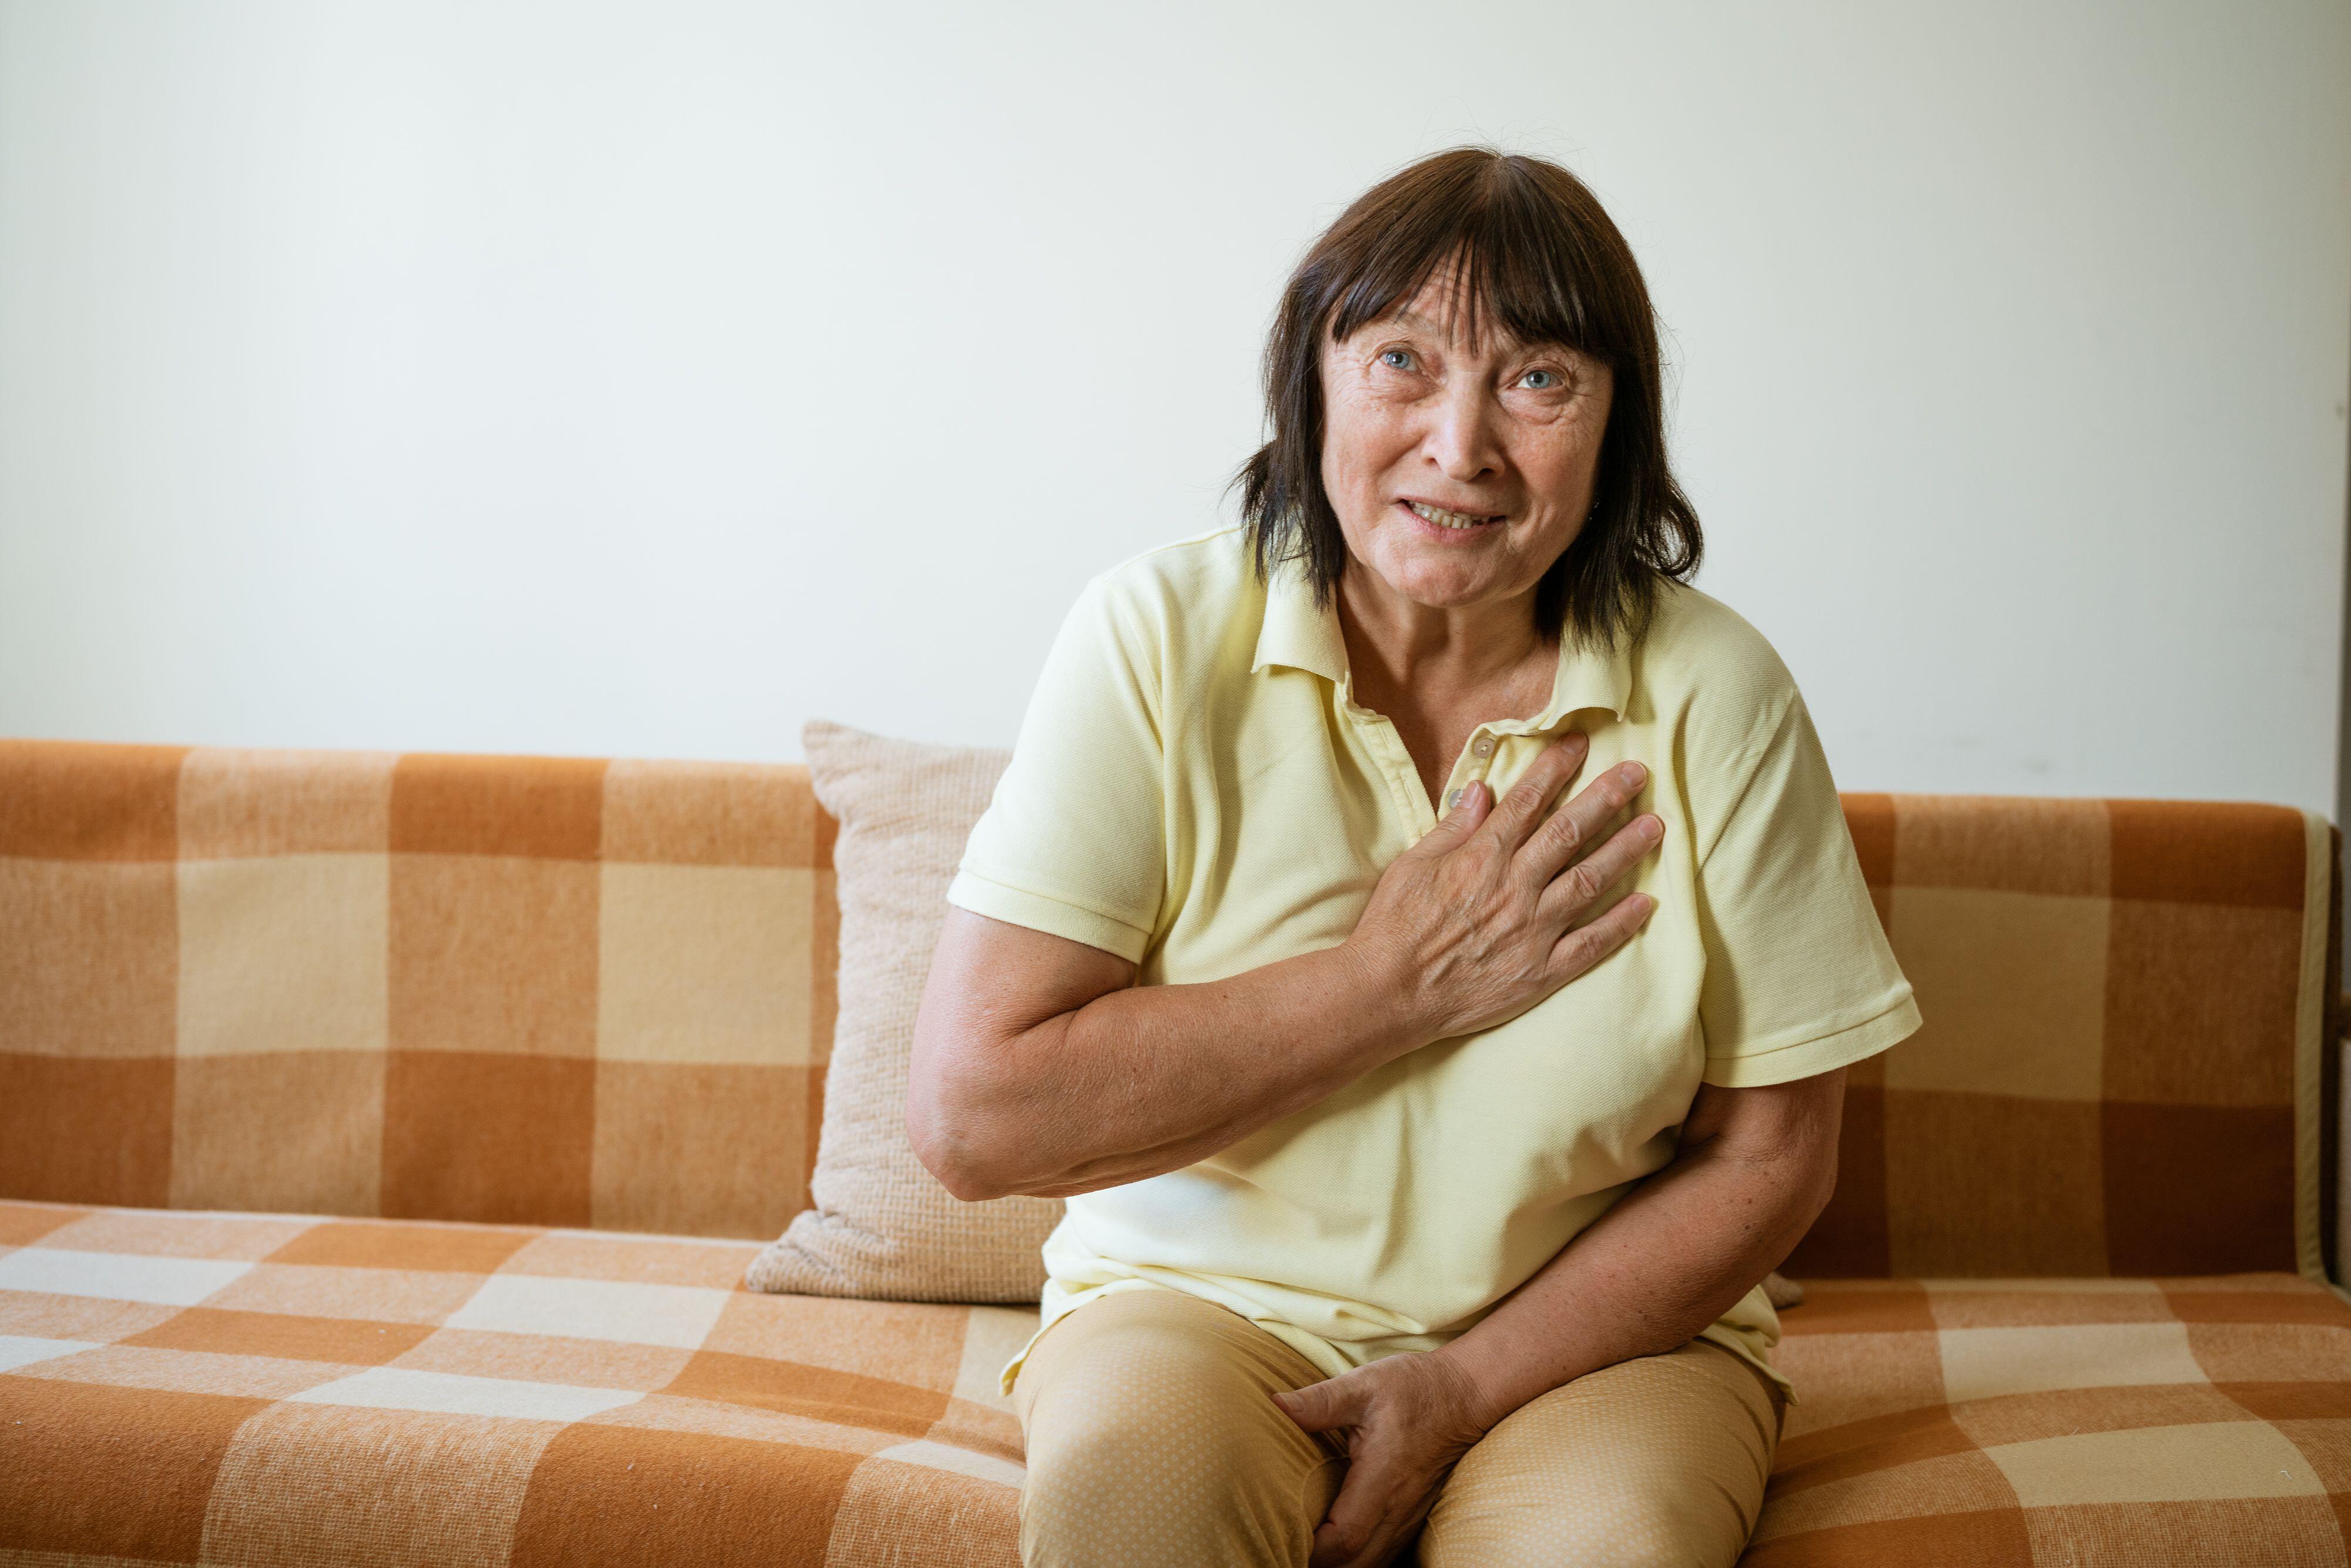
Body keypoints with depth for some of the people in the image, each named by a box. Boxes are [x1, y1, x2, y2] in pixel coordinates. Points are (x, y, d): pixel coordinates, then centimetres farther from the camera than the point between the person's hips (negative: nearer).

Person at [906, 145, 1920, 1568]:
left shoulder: (1714, 695, -7)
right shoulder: (1157, 641, -10)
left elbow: (1770, 1158, -1)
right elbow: (971, 1113, -17)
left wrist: (1466, 1385, -13)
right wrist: (1397, 985, -18)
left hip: (1594, 1327, 1)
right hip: (1205, 1302, 0)